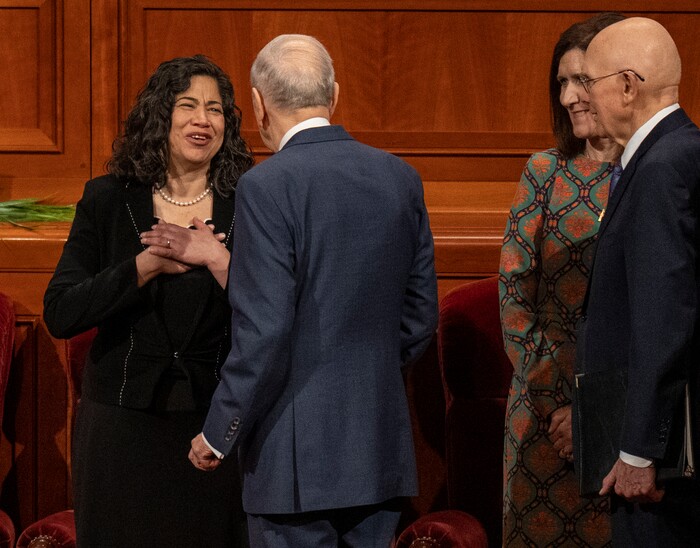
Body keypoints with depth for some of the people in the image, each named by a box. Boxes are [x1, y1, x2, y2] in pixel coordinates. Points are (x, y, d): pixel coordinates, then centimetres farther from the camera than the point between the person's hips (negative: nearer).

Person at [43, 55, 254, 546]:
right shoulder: (108, 201, 1)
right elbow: (60, 315, -8)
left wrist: (217, 259, -18)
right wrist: (147, 265, -16)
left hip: (219, 426, 0)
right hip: (124, 427, 0)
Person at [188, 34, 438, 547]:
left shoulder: (267, 186, -13)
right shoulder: (400, 177, 6)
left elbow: (264, 331, -17)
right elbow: (421, 316, 12)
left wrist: (219, 436, -6)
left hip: (298, 456, -6)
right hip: (381, 451, 6)